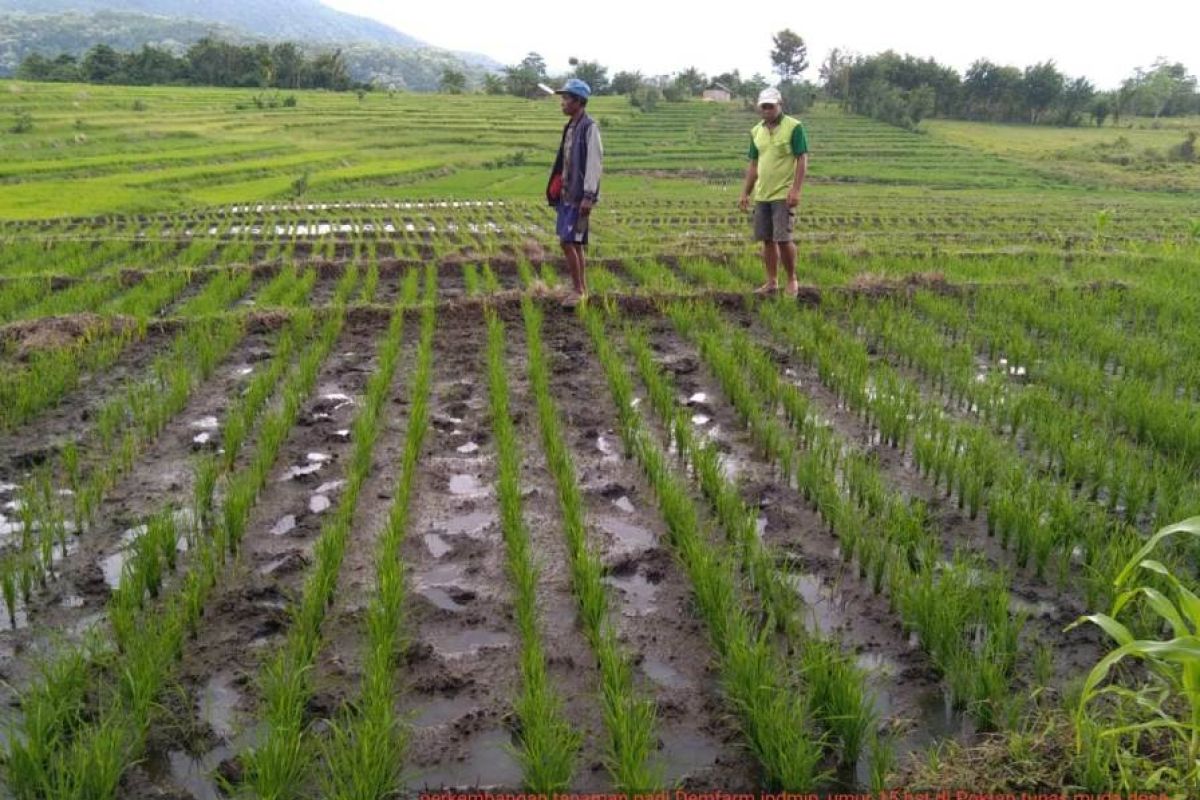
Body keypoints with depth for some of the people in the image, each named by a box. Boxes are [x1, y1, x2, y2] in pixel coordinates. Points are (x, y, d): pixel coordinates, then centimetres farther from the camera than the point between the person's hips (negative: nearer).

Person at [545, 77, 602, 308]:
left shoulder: (589, 127, -12)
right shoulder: (570, 126, 13)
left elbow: (595, 163, -17)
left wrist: (588, 196, -21)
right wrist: (556, 189, 15)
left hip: (580, 196, -9)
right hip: (567, 194, 9)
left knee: (568, 242, -10)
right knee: (574, 243, 11)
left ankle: (578, 290, 0)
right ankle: (583, 290, 19)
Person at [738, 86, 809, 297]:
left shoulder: (794, 127, -6)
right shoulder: (756, 131, 11)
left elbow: (802, 160, -9)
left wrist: (796, 190, -17)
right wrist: (745, 193, 13)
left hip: (784, 195, -6)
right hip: (762, 195, 6)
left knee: (783, 239, -10)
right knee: (767, 240, 7)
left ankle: (792, 280, 7)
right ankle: (772, 282, 16)